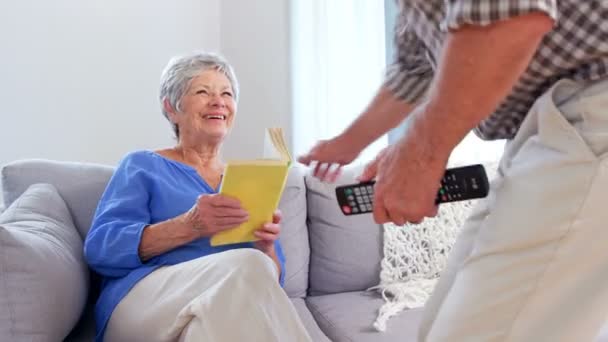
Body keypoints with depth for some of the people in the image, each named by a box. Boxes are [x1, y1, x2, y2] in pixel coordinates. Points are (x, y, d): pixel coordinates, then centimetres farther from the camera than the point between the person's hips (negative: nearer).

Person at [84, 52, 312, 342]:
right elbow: (100, 248, -3)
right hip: (146, 304, -4)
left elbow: (271, 279, 17)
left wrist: (265, 245, -6)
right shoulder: (143, 166, 13)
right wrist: (189, 226, -16)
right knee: (247, 266, -32)